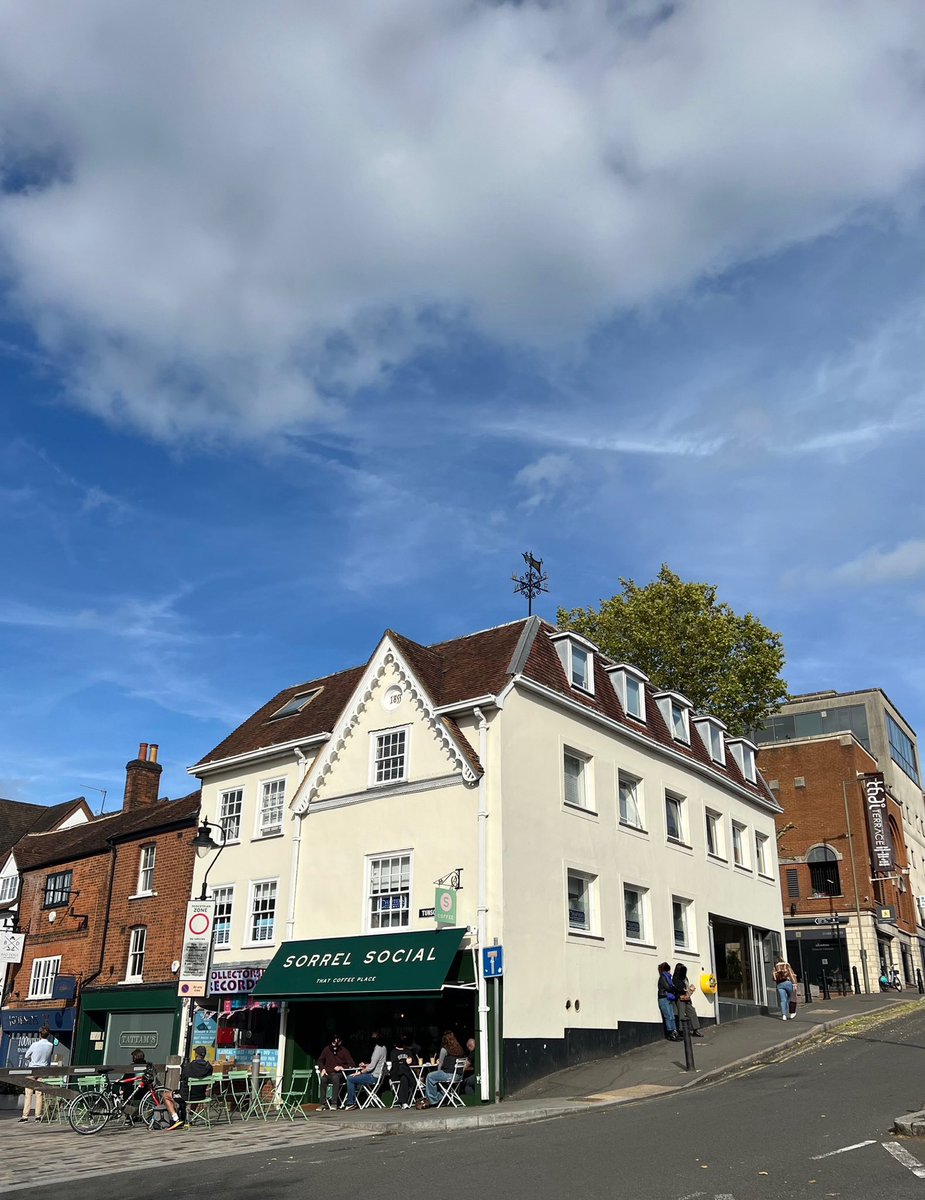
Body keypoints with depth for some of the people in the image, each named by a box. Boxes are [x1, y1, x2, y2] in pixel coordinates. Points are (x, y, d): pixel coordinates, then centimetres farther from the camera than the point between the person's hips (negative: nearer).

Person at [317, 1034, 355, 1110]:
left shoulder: (344, 1051, 2)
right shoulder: (327, 1049, 10)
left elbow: (352, 1064, -1)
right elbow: (320, 1061, 18)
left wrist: (342, 1067, -15)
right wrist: (323, 1069, -2)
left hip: (339, 1074, -2)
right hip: (328, 1074, 2)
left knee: (335, 1077, -38)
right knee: (323, 1079, -33)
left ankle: (334, 1103, -35)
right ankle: (322, 1103, -28)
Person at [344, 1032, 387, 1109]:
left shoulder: (378, 1049, -19)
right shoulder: (382, 1047, 10)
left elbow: (372, 1066, -22)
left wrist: (360, 1072, -13)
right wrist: (366, 1065, 14)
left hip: (373, 1077, -11)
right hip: (375, 1075, 11)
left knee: (350, 1079, -11)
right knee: (352, 1077, 19)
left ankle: (351, 1103, -1)